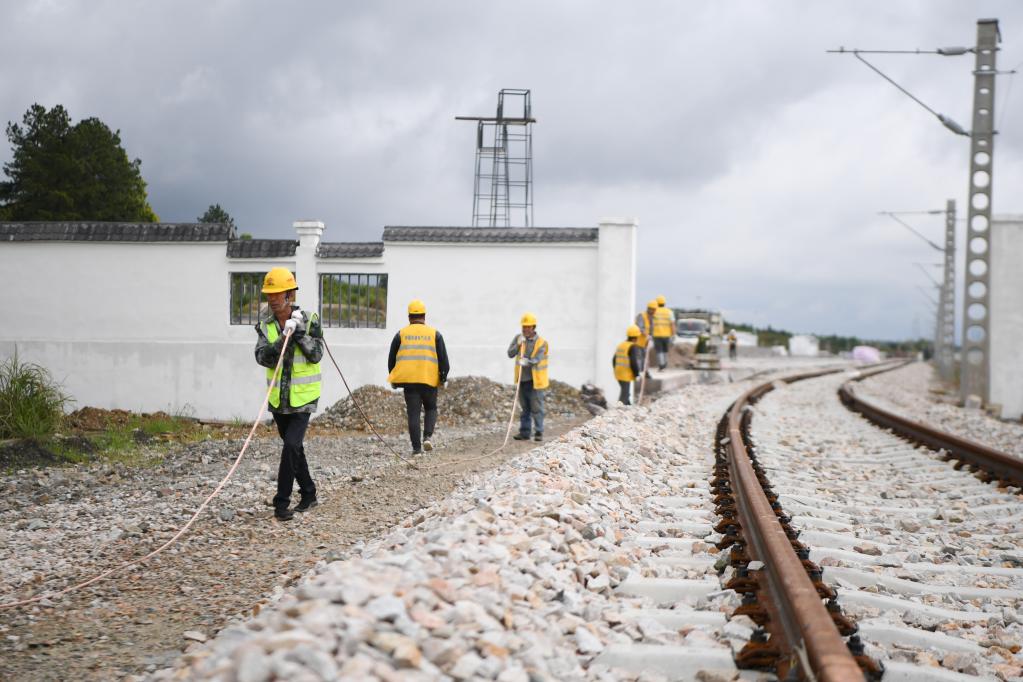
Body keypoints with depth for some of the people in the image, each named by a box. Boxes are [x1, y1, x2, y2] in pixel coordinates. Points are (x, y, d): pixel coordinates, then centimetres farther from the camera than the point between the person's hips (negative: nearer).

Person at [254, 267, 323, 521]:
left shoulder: (309, 320, -8)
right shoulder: (265, 324, 0)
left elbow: (315, 355, -14)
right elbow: (262, 357, -13)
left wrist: (300, 332, -22)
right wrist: (282, 339, -26)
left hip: (303, 398, -5)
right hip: (278, 399, 5)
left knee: (291, 446, -17)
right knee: (294, 448, 16)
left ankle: (282, 502, -11)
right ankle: (309, 495, 32)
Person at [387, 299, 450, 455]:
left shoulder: (401, 334, 6)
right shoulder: (434, 334, 5)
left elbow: (391, 359, 10)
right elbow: (443, 358, 2)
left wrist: (393, 378, 21)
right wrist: (443, 377, 11)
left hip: (408, 379, 0)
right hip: (429, 379, 0)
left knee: (413, 413, 3)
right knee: (430, 409, 19)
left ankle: (417, 447, 0)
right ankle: (427, 436, -1)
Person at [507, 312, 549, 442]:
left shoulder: (541, 343, -11)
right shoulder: (518, 338, 2)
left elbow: (536, 360, -24)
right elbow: (510, 354, -6)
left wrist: (527, 361, -44)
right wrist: (518, 344, -21)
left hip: (535, 380, -4)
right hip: (522, 379, 4)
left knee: (536, 408, -3)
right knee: (524, 408, 11)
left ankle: (538, 433, 3)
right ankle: (524, 432, 15)